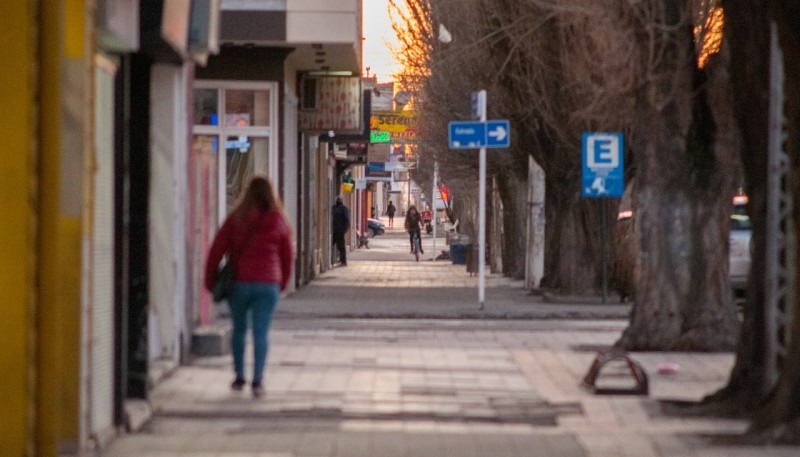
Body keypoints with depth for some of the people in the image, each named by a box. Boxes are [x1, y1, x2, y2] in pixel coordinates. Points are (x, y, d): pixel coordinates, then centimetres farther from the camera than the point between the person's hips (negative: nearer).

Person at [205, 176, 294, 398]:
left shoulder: (235, 219, 0)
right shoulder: (278, 222, 3)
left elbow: (216, 251, -2)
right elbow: (288, 256, 9)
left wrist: (210, 280, 6)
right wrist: (282, 283, 21)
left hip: (239, 282, 0)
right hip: (268, 284, 0)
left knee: (239, 329, 15)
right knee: (261, 332, -1)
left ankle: (239, 377, 18)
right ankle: (257, 380, -10)